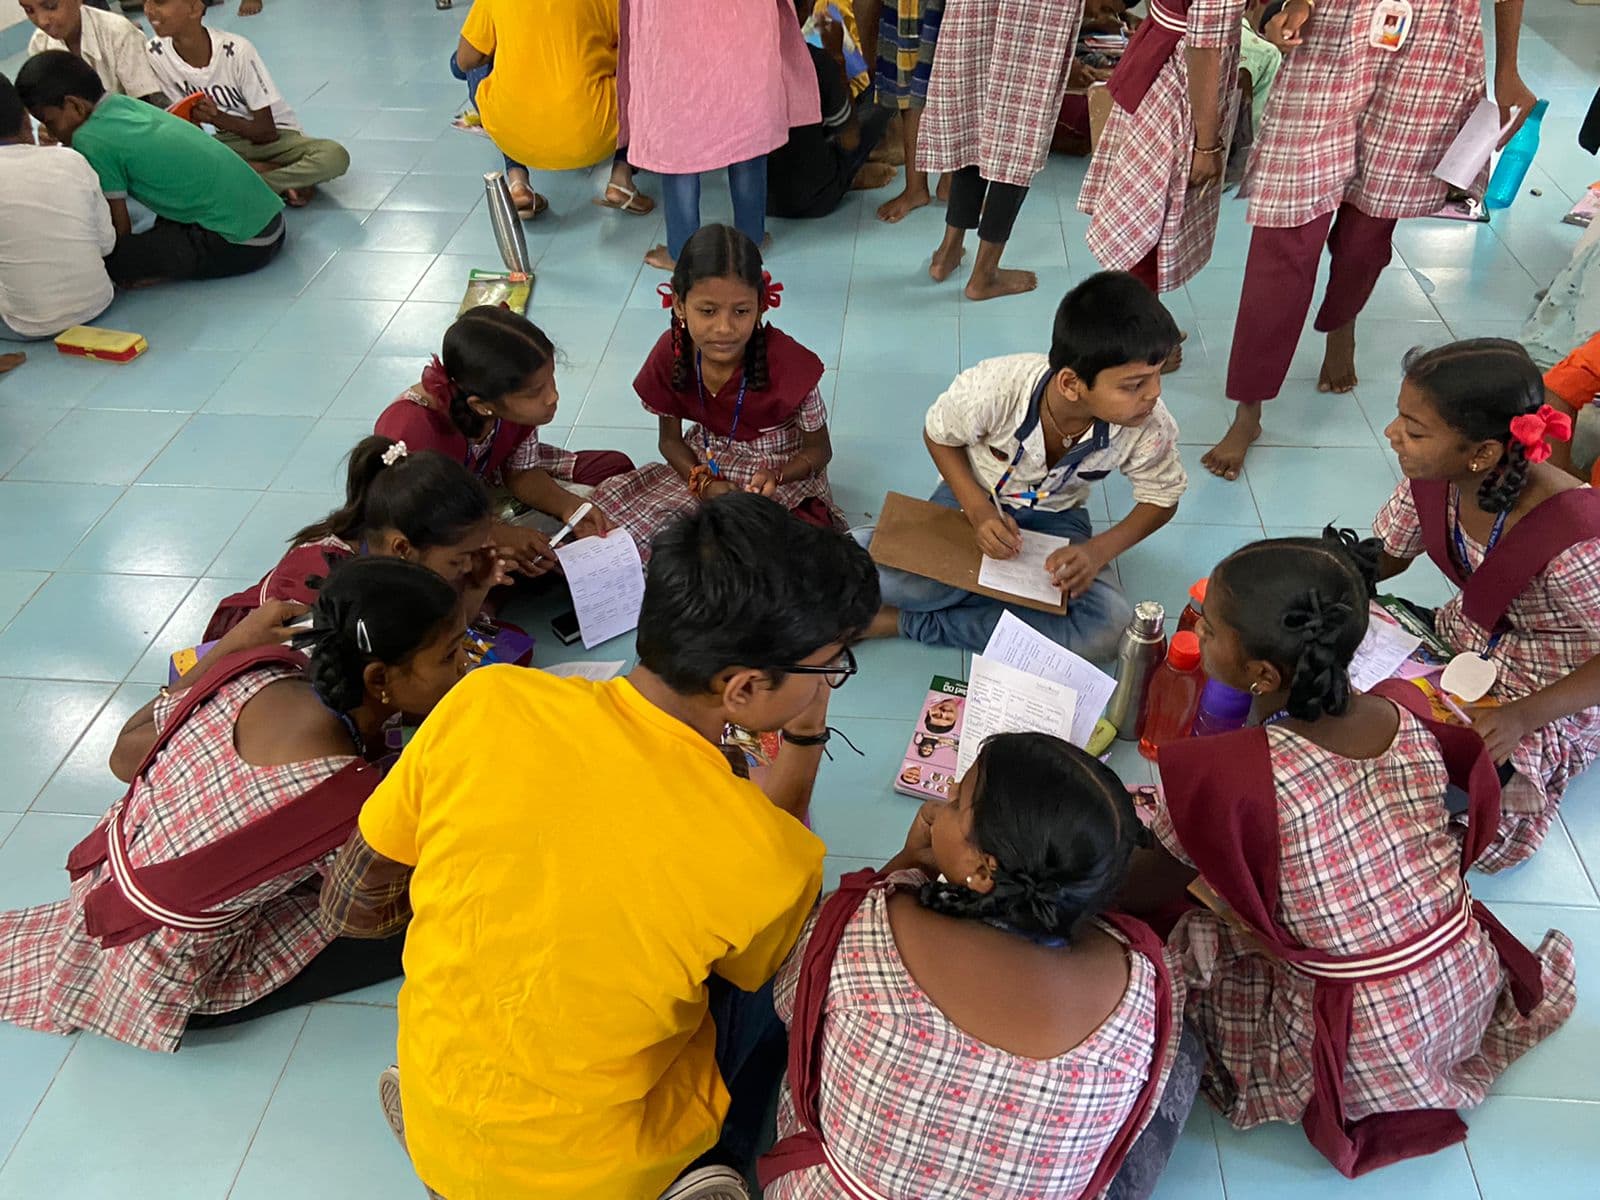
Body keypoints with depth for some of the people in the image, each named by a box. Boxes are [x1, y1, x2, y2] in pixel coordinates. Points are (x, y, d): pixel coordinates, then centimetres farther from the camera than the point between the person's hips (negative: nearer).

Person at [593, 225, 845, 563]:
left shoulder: (788, 363, -27)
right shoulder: (670, 354, -16)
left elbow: (819, 449, -11)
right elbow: (670, 439, 0)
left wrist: (774, 477, -32)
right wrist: (705, 483, -20)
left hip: (784, 474, -4)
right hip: (707, 467, 4)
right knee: (611, 499, -12)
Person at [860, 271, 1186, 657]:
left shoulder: (1150, 427, -26)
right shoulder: (994, 388, -32)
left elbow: (1161, 499, -6)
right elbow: (938, 436, -9)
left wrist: (1098, 550, -24)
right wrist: (978, 511, -25)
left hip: (1055, 517, 3)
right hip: (973, 497, -2)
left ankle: (909, 623, -21)